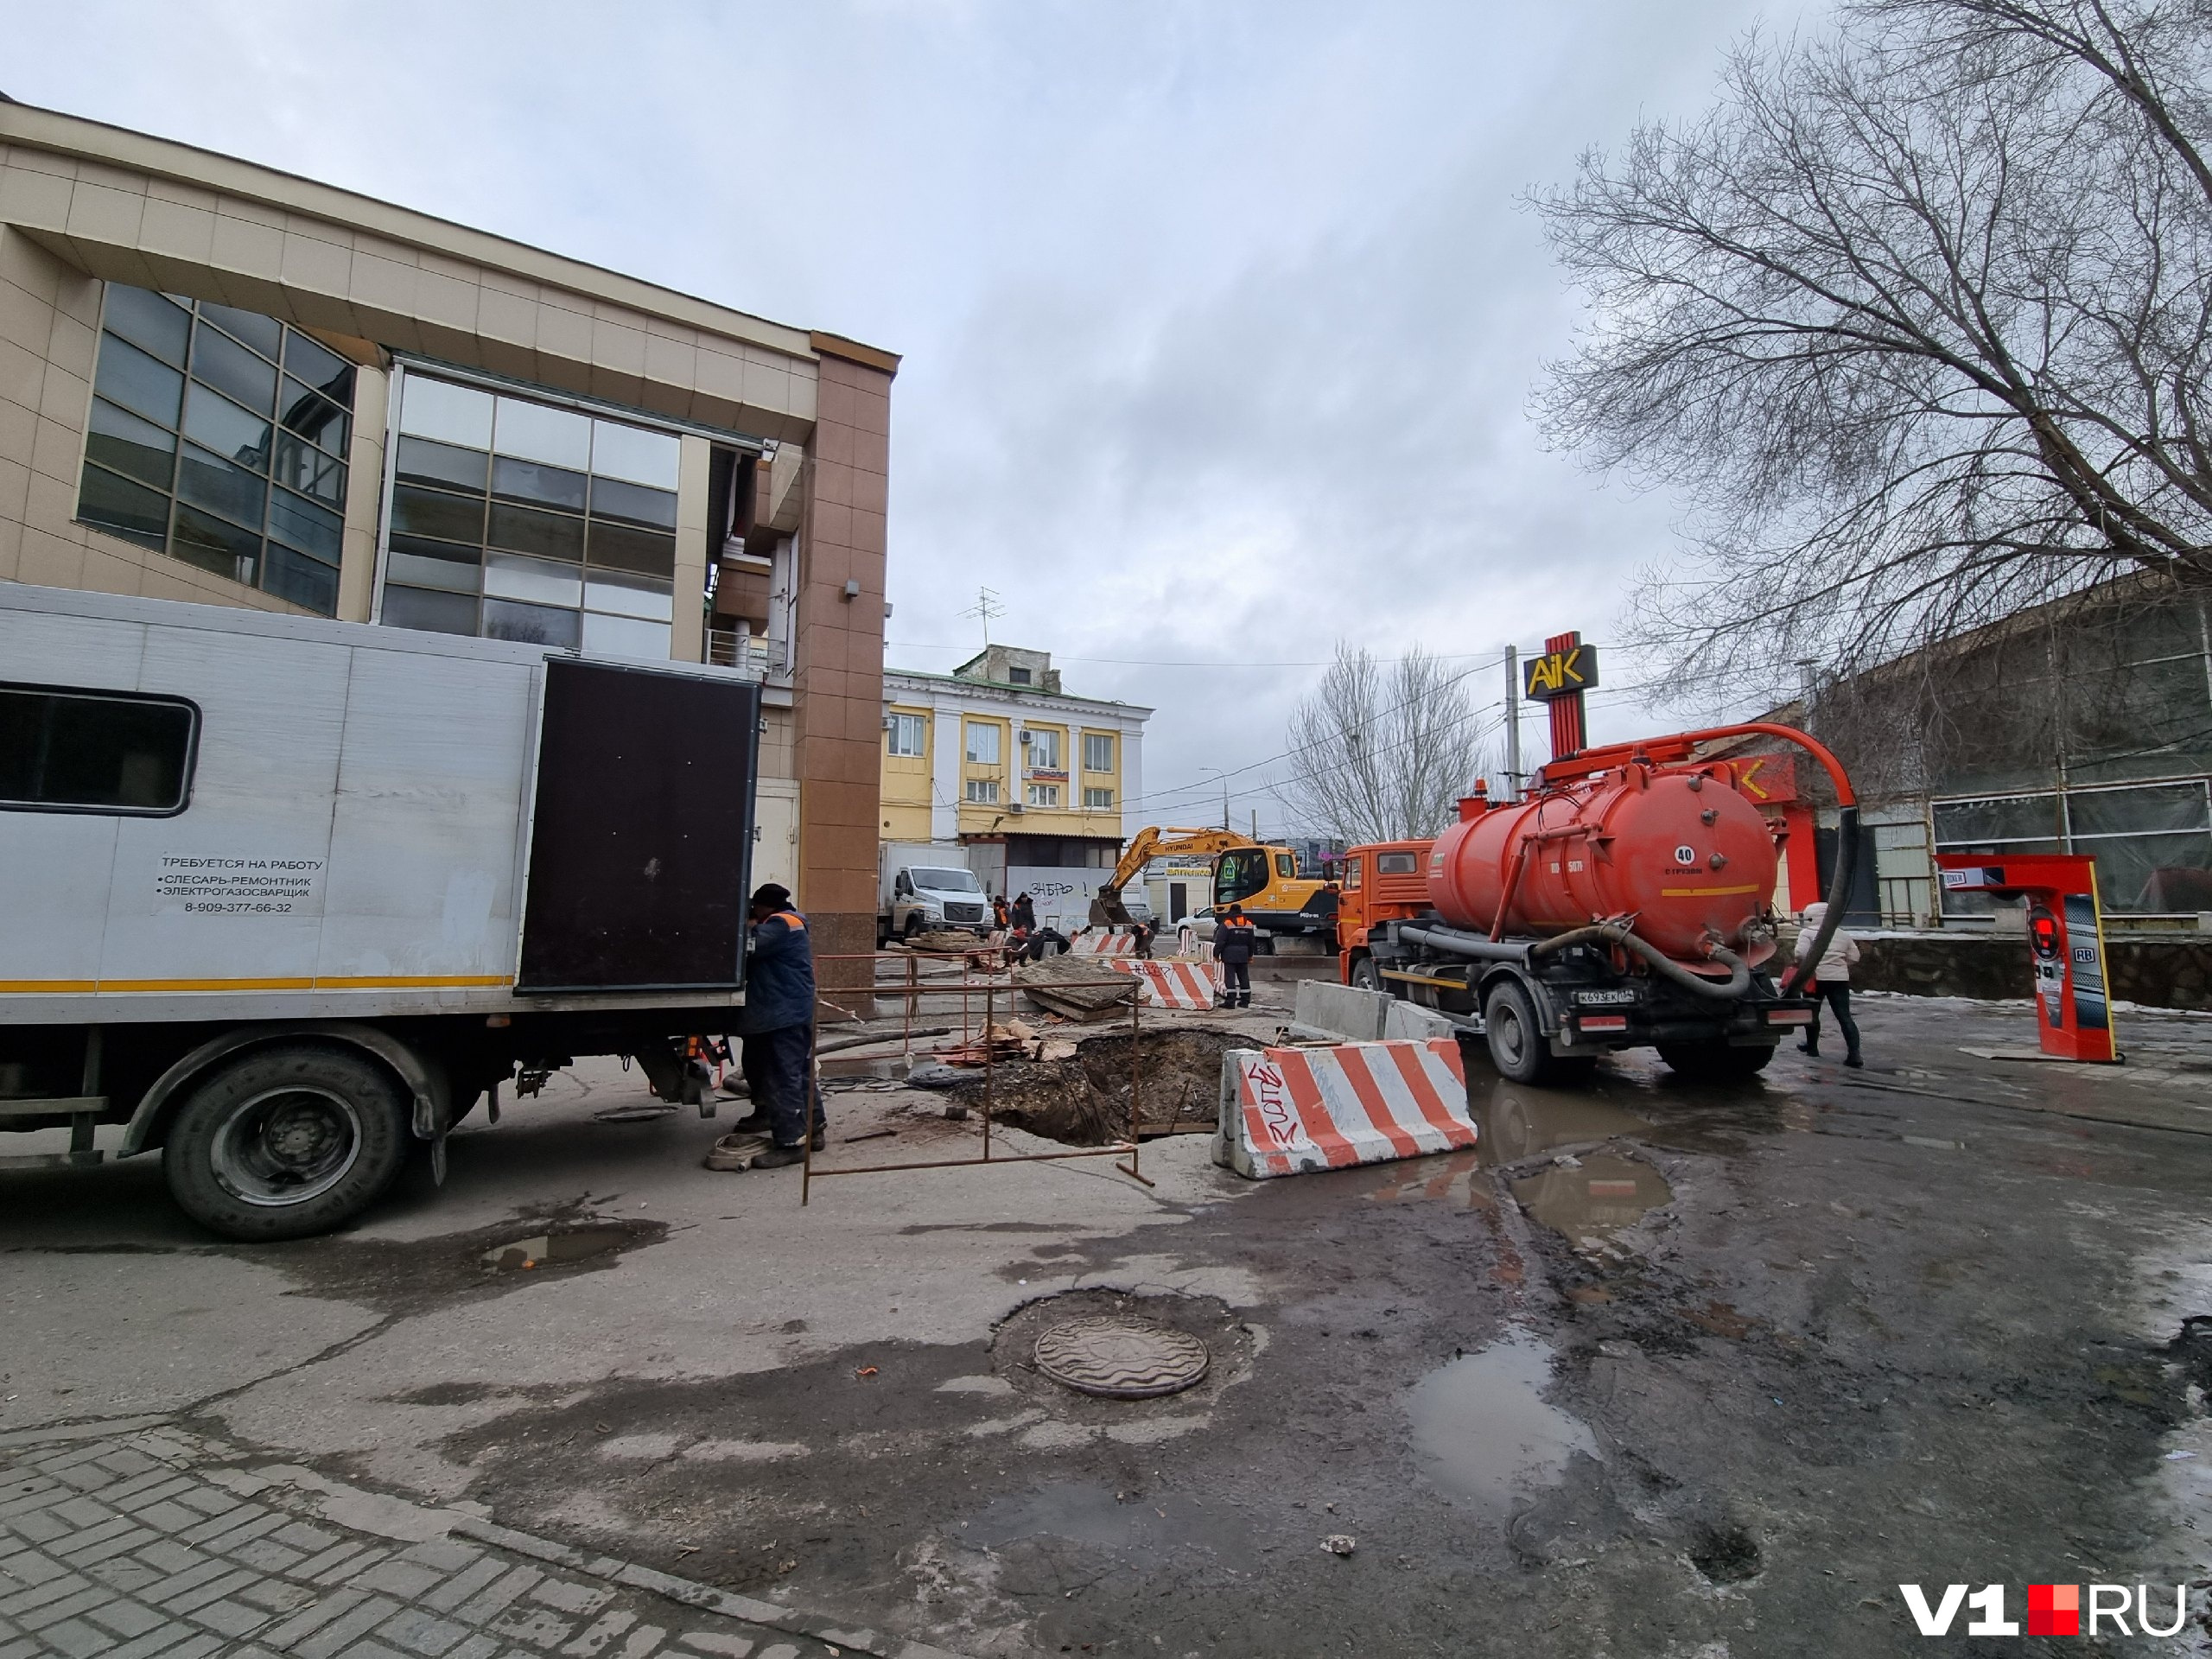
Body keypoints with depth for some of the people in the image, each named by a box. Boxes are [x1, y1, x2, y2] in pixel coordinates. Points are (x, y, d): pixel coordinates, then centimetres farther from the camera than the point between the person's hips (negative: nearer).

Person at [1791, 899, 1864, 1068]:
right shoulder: (1842, 934, 14)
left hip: (1816, 978, -4)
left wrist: (1801, 968, -1)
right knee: (1844, 1015, 1)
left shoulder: (1807, 933, -4)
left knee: (1812, 1013, 13)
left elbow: (1801, 953, -18)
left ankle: (1812, 1047, 24)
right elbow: (1854, 957, 14)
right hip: (1840, 978, 4)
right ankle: (1854, 1053, -9)